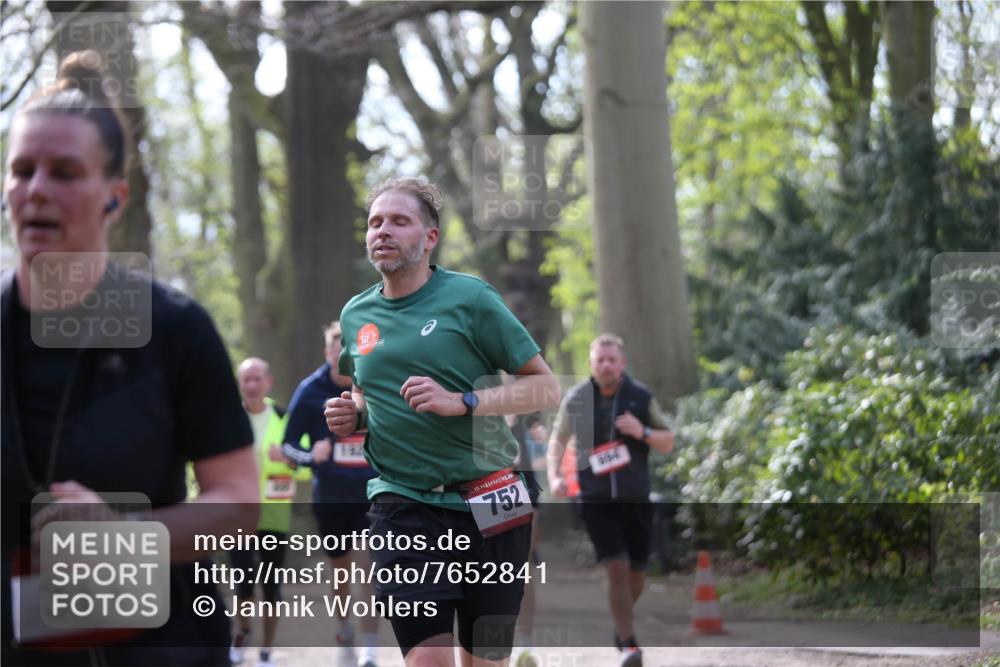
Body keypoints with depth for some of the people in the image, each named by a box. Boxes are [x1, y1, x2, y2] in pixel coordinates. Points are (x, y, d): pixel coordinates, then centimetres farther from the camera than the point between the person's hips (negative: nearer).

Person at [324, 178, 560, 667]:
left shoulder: (469, 297, -4)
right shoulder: (355, 314, 10)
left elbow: (546, 388, -4)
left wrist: (461, 402, -17)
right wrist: (351, 415, 6)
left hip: (489, 506, -2)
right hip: (403, 505, 2)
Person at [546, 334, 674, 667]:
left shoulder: (642, 397, 0)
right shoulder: (576, 398, 0)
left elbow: (668, 443, 6)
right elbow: (558, 439, 15)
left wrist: (643, 432, -14)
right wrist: (554, 475, -1)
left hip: (636, 500, 2)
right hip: (596, 500, -2)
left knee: (636, 573, 8)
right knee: (617, 568, -15)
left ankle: (622, 622, 38)